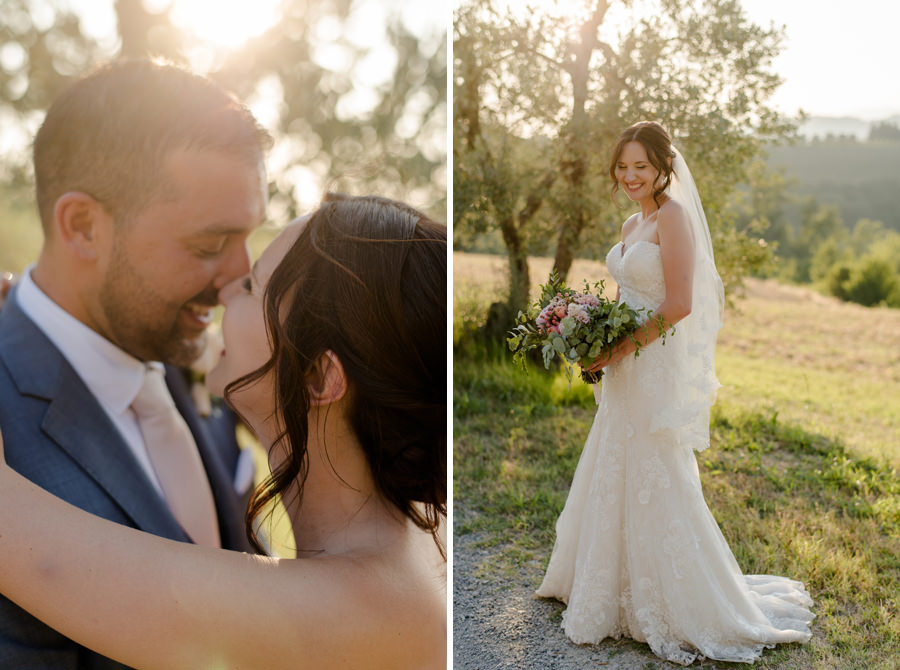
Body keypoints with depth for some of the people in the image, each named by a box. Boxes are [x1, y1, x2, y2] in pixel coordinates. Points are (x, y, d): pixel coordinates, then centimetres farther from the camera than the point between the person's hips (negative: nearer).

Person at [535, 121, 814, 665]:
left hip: (657, 371, -9)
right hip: (627, 373, 9)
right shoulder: (633, 224, 14)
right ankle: (622, 592, 36)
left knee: (659, 487, -1)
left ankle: (695, 611, 16)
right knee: (615, 482, 18)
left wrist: (620, 349, -16)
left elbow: (678, 304, -21)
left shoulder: (673, 215, -13)